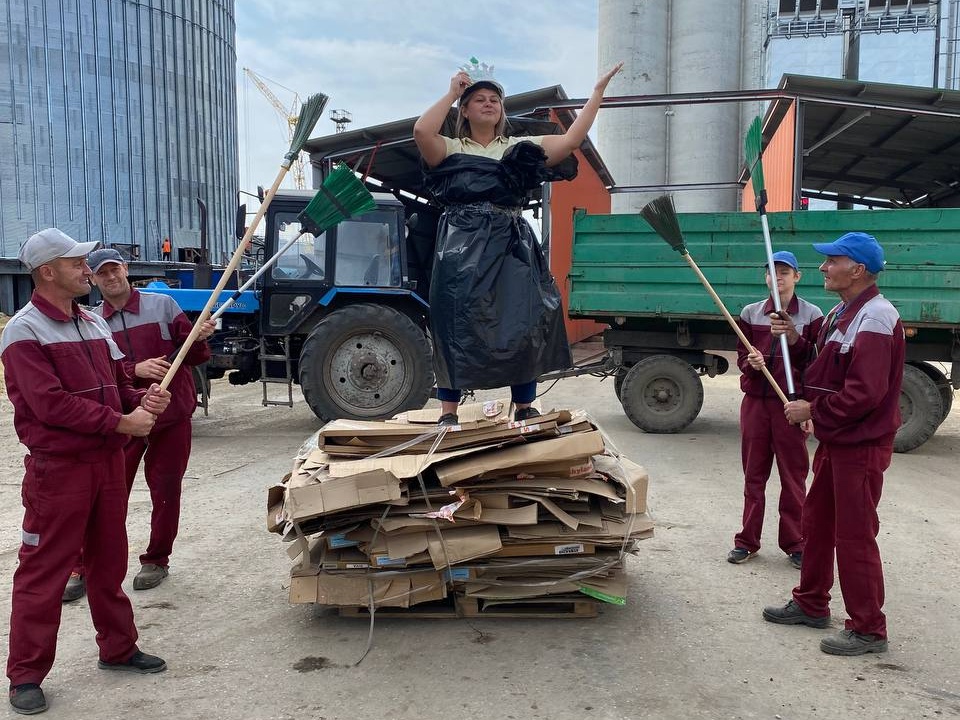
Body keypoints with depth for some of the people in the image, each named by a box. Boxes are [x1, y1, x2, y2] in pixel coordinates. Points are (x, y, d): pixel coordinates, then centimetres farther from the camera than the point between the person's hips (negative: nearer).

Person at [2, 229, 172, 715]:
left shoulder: (94, 324, 12)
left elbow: (118, 383, 17)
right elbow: (51, 404, -20)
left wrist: (142, 400, -6)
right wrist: (122, 423, -18)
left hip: (108, 461, 7)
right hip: (58, 468, -7)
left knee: (110, 560, 17)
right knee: (43, 571, 2)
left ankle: (118, 648, 31)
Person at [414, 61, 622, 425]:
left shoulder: (520, 148, 17)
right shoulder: (450, 149, 11)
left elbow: (570, 140, 4)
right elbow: (421, 131, -11)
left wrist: (598, 90, 2)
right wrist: (451, 93, 1)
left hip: (511, 247, 2)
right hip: (462, 248, -2)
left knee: (522, 325, 1)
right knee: (455, 326, -2)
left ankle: (525, 408, 14)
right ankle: (448, 412, 7)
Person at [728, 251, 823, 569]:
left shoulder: (811, 315, 0)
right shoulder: (751, 312, 7)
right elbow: (741, 355, 11)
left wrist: (794, 339, -17)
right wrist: (750, 362, -12)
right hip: (755, 401, 2)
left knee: (793, 476, 5)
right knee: (753, 474, 9)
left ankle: (794, 543, 17)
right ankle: (747, 540, 18)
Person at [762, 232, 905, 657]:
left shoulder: (875, 318, -20)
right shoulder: (840, 314, 13)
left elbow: (865, 393, -26)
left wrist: (813, 411, -17)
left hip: (861, 446, -10)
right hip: (834, 440, 10)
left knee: (854, 535, -1)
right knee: (816, 522, 18)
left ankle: (868, 629, 13)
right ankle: (811, 604, 32)